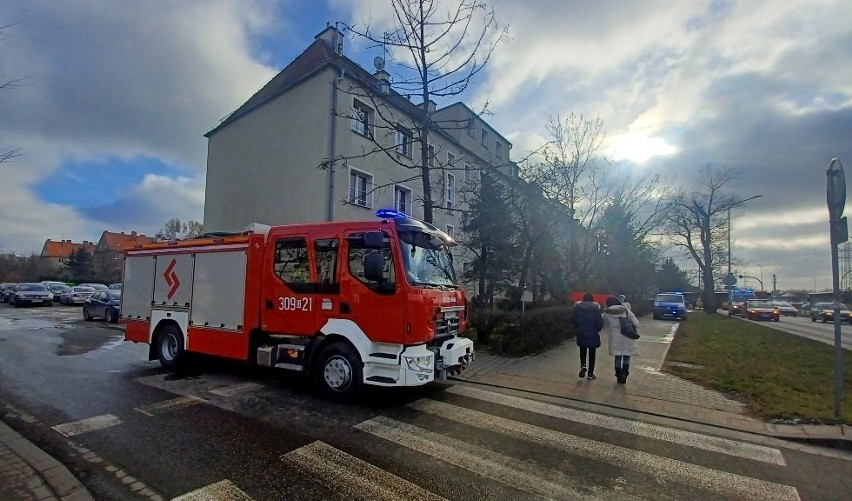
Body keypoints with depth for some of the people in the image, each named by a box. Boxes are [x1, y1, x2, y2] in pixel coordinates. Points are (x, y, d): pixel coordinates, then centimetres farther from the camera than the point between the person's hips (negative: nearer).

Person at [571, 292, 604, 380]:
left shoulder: (578, 307, -5)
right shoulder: (595, 308, -11)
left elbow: (573, 320, -3)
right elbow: (600, 322, -13)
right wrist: (597, 329, 7)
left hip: (581, 334, 1)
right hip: (593, 335, -1)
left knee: (582, 352, 20)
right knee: (592, 354, 11)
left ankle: (583, 365, -5)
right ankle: (590, 374, 14)